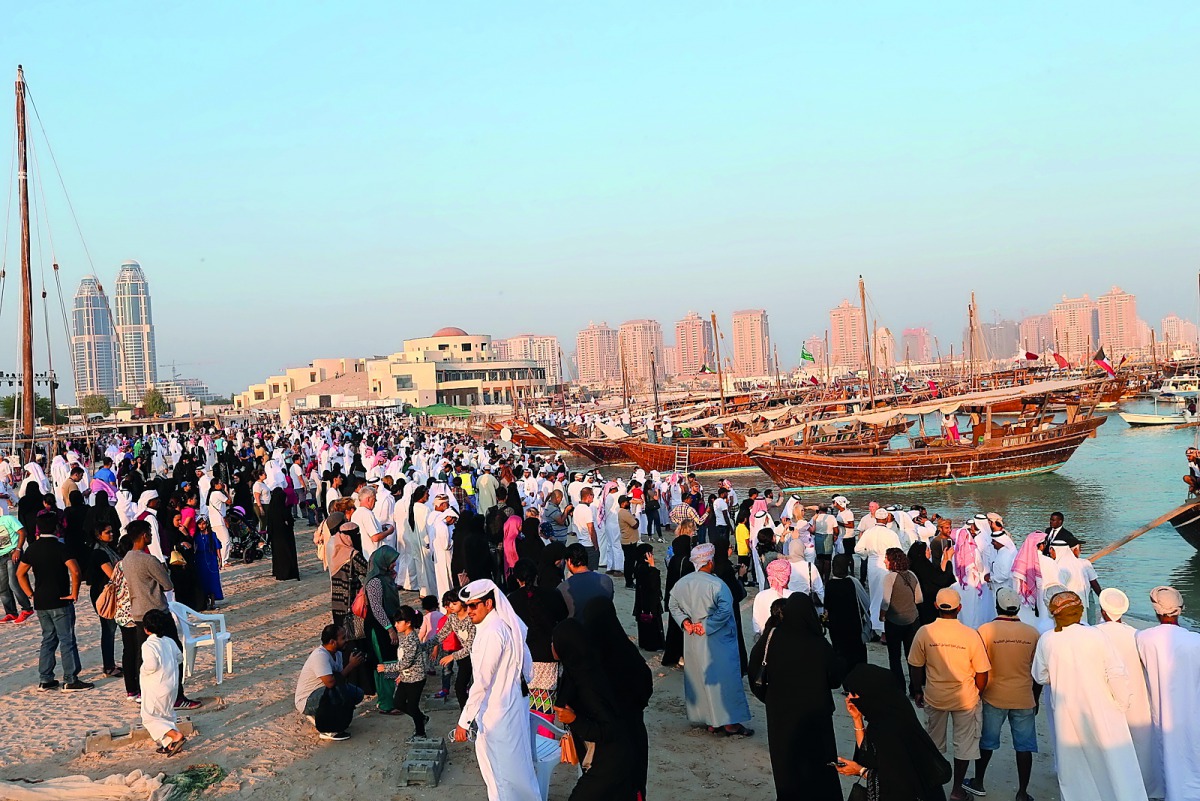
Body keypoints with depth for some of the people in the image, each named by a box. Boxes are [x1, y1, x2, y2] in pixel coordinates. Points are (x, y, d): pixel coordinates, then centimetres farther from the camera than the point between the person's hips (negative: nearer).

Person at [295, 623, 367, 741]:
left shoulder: (337, 653, 2)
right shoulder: (320, 656, -27)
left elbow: (342, 676, 6)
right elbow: (330, 682, -35)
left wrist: (354, 665, -11)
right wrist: (351, 665, -26)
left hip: (321, 695, 10)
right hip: (305, 701, -10)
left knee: (357, 694, -2)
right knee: (340, 692, -33)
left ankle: (318, 717, 11)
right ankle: (327, 730, -14)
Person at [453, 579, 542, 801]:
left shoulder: (492, 632, -23)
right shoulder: (510, 624, 6)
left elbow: (481, 682, -23)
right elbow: (527, 671, 13)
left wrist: (464, 721, -20)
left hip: (497, 713, -9)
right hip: (514, 704, 9)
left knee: (502, 770, 5)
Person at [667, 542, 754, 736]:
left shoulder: (681, 583, 1)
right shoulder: (716, 584, -18)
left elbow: (673, 606, 7)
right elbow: (725, 610, -24)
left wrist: (685, 622, 0)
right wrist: (707, 626, -16)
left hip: (692, 640, 6)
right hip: (716, 640, -6)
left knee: (698, 678, 14)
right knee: (724, 678, 2)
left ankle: (708, 720, 21)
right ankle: (730, 721, 5)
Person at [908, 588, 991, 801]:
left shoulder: (924, 632, -16)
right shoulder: (970, 635, -19)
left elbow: (915, 668, -5)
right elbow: (982, 674, -11)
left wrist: (918, 692, 12)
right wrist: (977, 694, 9)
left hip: (934, 697, 1)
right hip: (965, 698, -1)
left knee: (933, 743, 21)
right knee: (964, 743, 17)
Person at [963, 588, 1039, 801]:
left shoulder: (985, 630, -10)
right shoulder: (1032, 633, -4)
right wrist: (1035, 699, 15)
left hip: (994, 697, -1)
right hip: (1024, 699, 1)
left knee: (986, 741, 13)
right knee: (1024, 746, 8)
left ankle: (978, 783, 26)